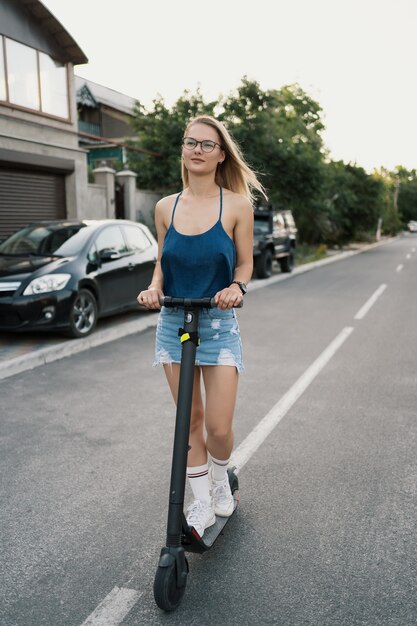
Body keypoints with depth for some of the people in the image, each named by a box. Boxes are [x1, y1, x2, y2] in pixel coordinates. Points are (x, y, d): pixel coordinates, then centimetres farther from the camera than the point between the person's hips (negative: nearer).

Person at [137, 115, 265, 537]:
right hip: (173, 323, 3)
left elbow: (244, 264, 2)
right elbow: (162, 263, 12)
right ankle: (201, 503, 27)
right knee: (189, 421, 9)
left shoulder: (237, 205, -4)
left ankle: (220, 481, 32)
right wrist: (154, 289, -8)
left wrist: (236, 288, -18)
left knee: (219, 428, -3)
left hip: (218, 324, -2)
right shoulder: (166, 207, 4)